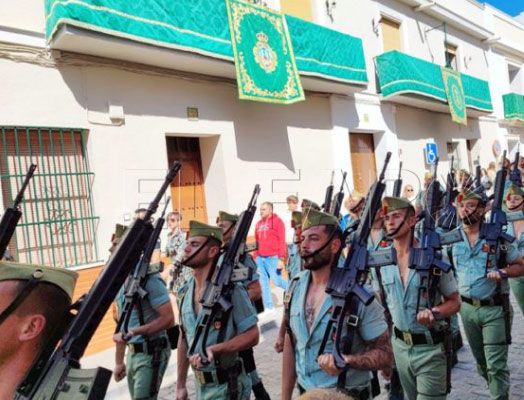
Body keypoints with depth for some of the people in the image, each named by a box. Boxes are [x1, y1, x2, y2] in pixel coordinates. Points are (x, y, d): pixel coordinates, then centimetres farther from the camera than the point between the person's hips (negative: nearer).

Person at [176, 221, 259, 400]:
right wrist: (180, 385, 11)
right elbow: (184, 339, 9)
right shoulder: (184, 292, 1)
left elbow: (252, 336, -16)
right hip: (201, 385, 6)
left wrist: (213, 349, -26)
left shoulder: (231, 289, -18)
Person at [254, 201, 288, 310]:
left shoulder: (277, 221, -5)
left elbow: (282, 241, -10)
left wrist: (281, 259, -15)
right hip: (260, 258, 6)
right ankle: (269, 308, 16)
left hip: (273, 258, -6)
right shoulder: (258, 224, 14)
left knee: (277, 280, -4)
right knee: (264, 283, 7)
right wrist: (255, 257, 15)